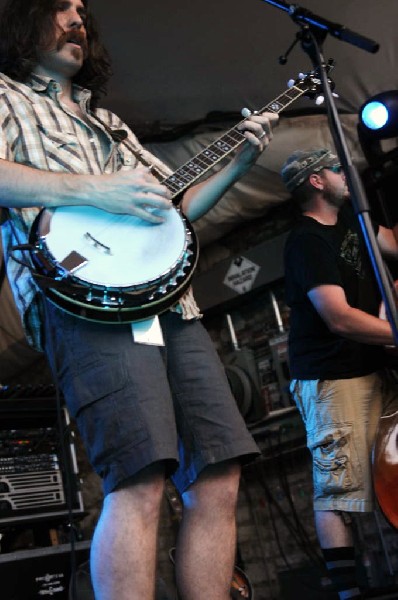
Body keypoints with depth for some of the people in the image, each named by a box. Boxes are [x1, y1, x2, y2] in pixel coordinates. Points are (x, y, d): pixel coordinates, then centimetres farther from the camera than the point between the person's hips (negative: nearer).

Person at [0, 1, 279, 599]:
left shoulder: (107, 122, 34)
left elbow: (178, 204, 32)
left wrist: (239, 161, 19)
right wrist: (94, 189, -15)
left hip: (170, 298, 7)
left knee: (218, 480, -1)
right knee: (140, 481, -21)